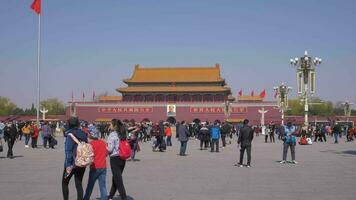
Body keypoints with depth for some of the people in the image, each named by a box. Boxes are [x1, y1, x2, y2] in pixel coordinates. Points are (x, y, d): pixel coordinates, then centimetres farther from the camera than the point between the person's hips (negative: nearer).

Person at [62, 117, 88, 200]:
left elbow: (68, 151, -16)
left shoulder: (70, 135, -13)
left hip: (72, 163, -5)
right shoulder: (83, 135, 5)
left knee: (65, 183, 12)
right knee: (79, 184, 12)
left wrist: (68, 165, -17)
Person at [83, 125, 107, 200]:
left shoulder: (91, 143, -12)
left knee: (90, 186, 11)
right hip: (103, 167, 4)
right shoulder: (103, 142, 4)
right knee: (103, 186, 3)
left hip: (95, 168, -4)